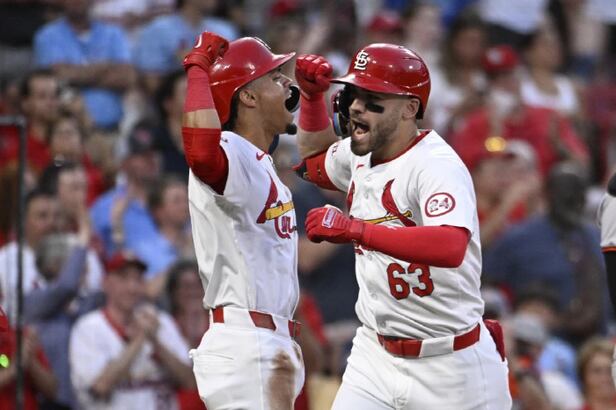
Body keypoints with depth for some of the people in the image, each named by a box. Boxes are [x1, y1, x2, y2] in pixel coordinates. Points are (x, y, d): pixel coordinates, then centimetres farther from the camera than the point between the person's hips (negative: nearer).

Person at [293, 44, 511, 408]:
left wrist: (353, 229, -41)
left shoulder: (437, 165, -21)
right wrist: (311, 95, 12)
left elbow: (451, 248, -39)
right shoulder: (360, 156, 5)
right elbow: (314, 160, 30)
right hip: (376, 355, 7)